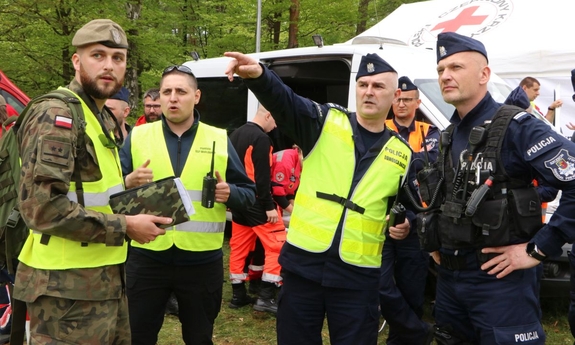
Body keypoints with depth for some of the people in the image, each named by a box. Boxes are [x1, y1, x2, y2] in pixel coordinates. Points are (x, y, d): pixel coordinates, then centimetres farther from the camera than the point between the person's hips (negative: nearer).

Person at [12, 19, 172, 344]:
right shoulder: (57, 116, -15)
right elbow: (43, 207, -24)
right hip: (69, 287, -9)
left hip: (105, 279, 9)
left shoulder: (102, 119, 16)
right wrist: (125, 226, -18)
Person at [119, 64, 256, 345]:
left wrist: (230, 194, -15)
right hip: (147, 258, 0)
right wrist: (129, 182, -20)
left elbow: (249, 193, 6)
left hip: (202, 261, 0)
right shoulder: (137, 136, 4)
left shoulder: (219, 140, 5)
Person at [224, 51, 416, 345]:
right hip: (303, 263, -1)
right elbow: (283, 101, -18)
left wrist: (405, 225, -3)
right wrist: (258, 75, -37)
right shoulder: (324, 122, 1)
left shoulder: (403, 154, 8)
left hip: (357, 275, 1)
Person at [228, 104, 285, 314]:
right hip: (256, 201, -9)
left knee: (239, 247, 13)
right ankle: (266, 296, -9)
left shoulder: (235, 135, 13)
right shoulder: (261, 138, -15)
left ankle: (238, 295, 19)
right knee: (276, 244, -5)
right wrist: (269, 206, -19)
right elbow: (262, 176, -21)